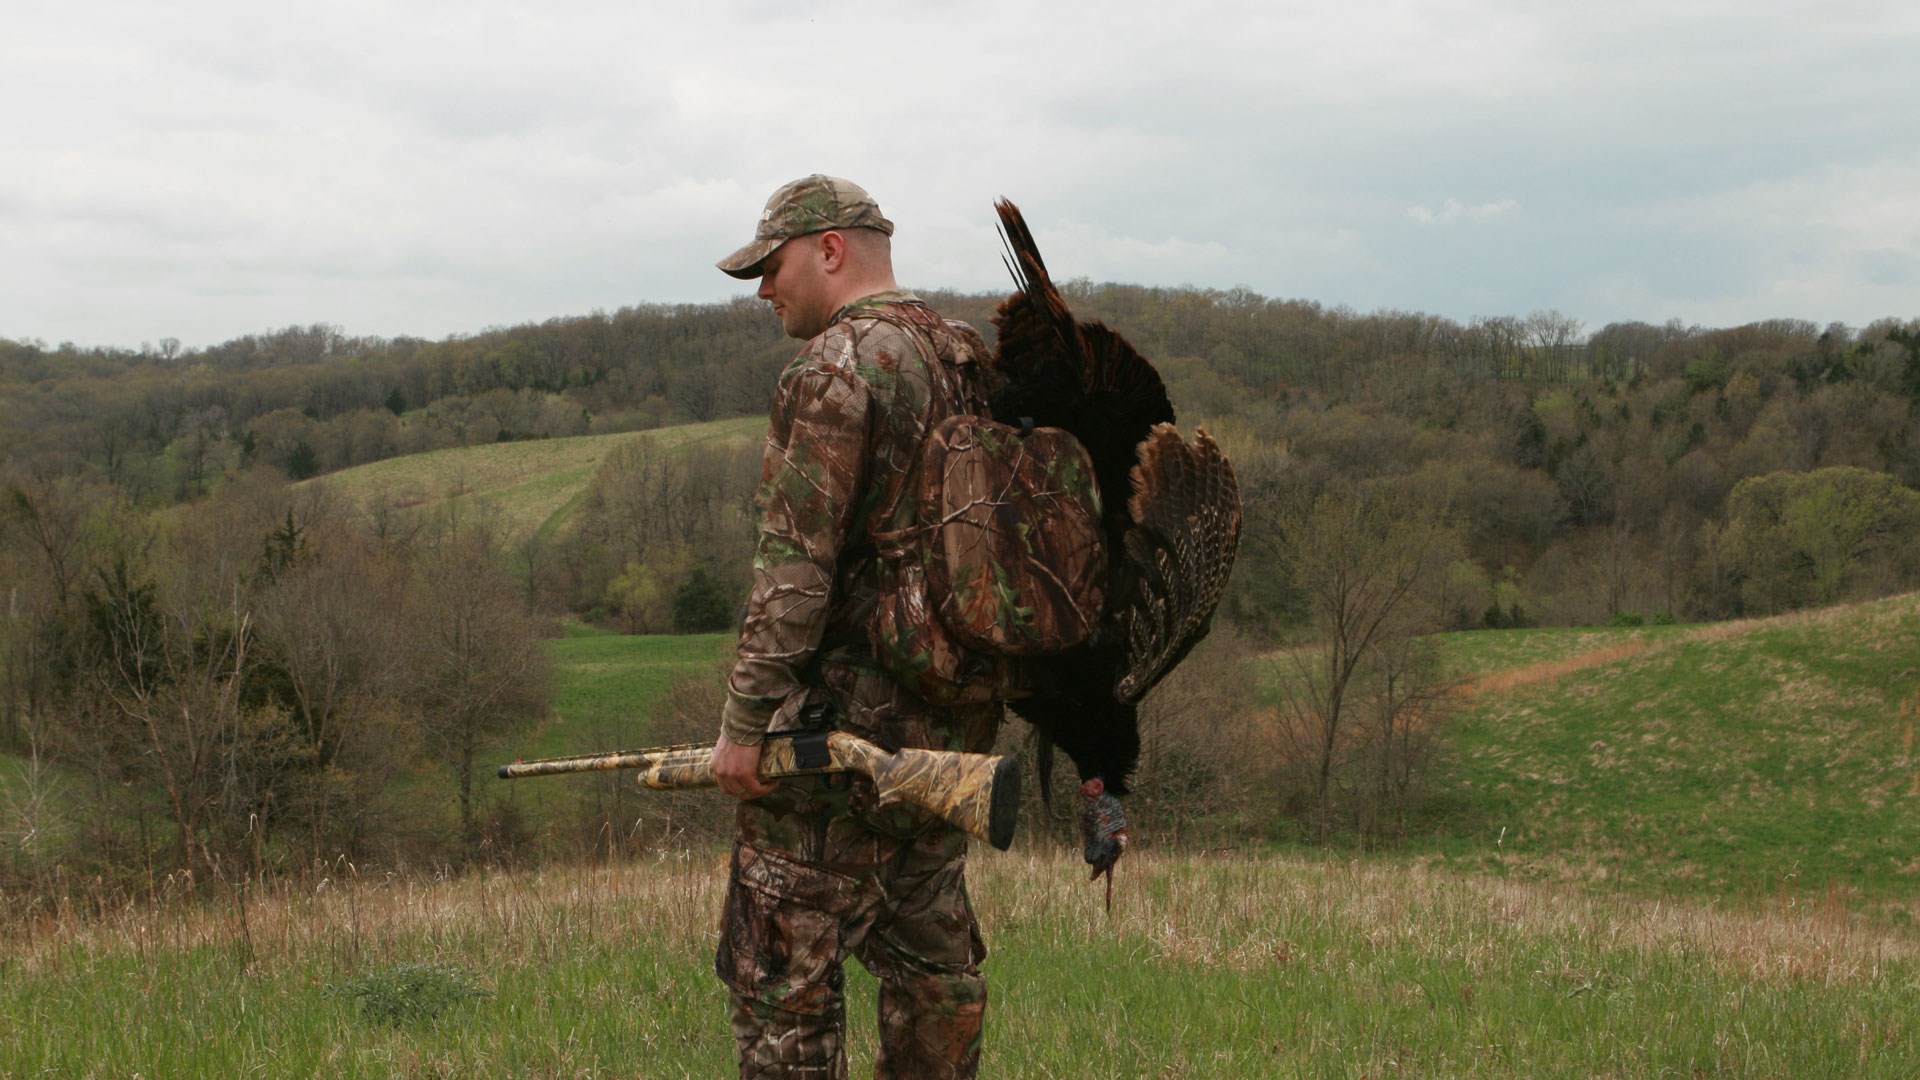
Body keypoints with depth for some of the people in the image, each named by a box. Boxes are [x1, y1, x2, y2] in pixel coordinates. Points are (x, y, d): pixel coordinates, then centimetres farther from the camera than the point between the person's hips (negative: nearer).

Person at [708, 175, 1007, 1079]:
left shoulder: (836, 368, -14)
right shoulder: (967, 359, 13)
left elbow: (796, 565, -19)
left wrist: (745, 717, -15)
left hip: (846, 712, -9)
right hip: (954, 720, 9)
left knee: (780, 965, -3)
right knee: (930, 948, 16)